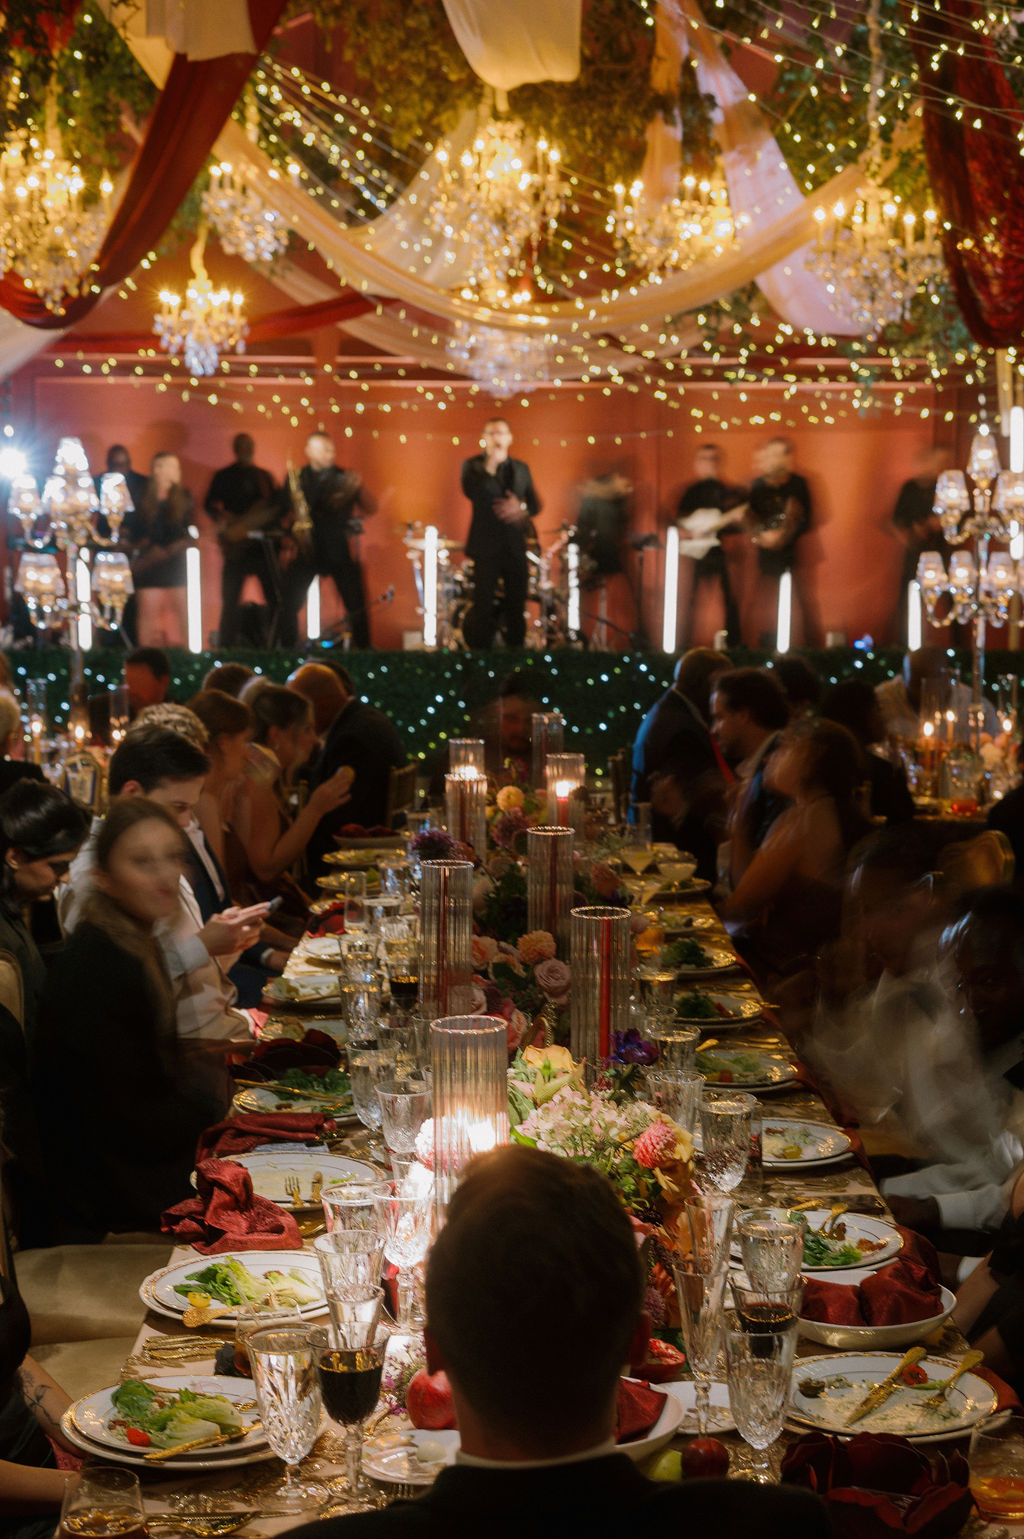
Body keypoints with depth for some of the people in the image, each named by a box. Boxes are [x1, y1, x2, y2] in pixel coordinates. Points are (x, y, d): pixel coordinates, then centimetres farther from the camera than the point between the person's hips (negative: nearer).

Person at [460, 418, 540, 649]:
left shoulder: (521, 469, 15)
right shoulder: (473, 465, 3)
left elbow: (535, 504, 13)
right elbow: (471, 492, -16)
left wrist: (521, 509, -8)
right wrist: (489, 467, -24)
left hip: (515, 547, 3)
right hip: (486, 547, -3)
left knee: (516, 607, 4)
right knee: (483, 606, -5)